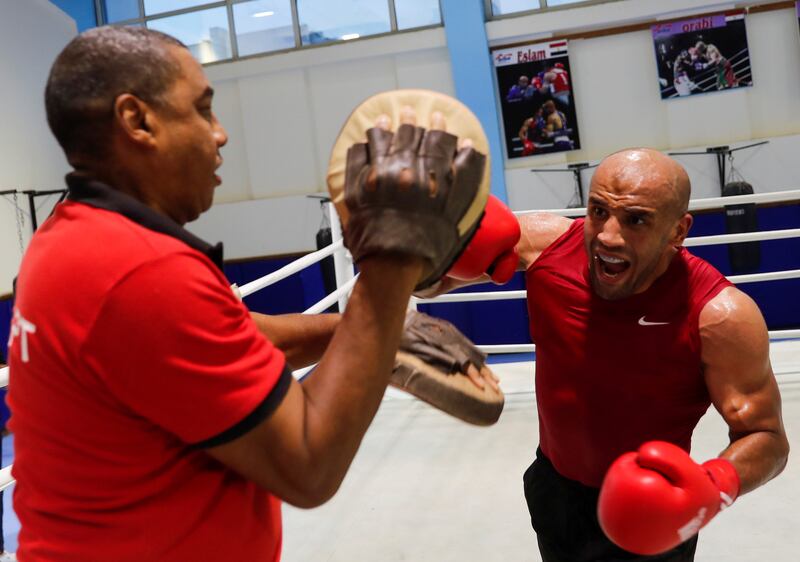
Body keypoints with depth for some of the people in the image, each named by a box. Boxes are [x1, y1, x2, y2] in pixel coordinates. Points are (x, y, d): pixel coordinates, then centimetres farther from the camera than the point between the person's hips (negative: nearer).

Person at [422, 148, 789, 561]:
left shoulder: (720, 316, -27)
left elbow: (766, 438, -18)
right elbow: (430, 281, -9)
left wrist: (715, 486, -38)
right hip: (551, 491, 5)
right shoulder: (543, 243, -19)